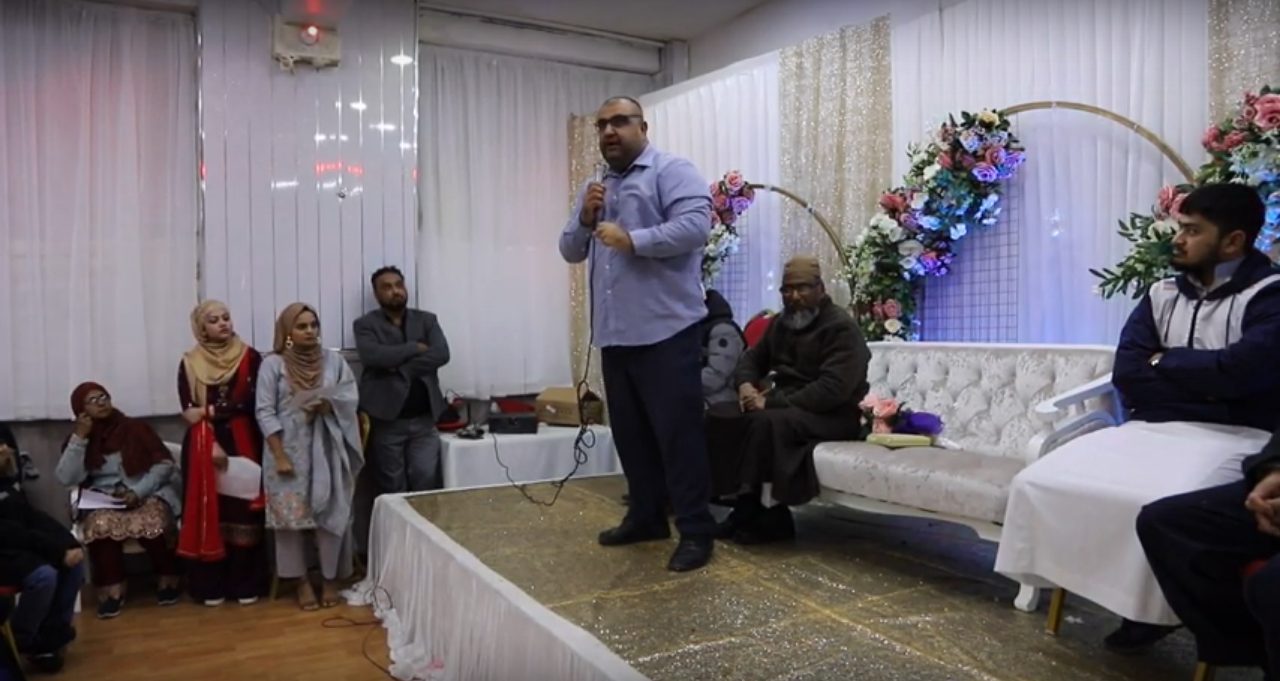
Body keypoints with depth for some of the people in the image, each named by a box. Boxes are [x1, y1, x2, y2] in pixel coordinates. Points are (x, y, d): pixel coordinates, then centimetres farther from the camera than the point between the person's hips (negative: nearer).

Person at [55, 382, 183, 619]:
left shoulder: (135, 428, 3)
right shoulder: (78, 440, 10)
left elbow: (165, 464, -2)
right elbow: (67, 479, -5)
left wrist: (138, 492, -15)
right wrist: (80, 437, -9)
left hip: (147, 495, -2)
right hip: (103, 502, 2)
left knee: (150, 523, -34)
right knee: (101, 524, -34)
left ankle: (168, 576, -9)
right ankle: (111, 589, -20)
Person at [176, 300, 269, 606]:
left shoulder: (250, 357, 2)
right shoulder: (189, 364, 6)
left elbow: (253, 402, -8)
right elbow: (188, 413, -1)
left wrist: (210, 411, -9)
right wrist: (211, 443, -12)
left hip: (242, 443, -1)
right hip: (202, 447, 1)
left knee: (244, 512, -1)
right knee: (208, 513, 3)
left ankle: (246, 584, 8)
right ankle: (211, 586, 13)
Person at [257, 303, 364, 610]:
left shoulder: (334, 360, 4)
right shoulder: (272, 364, -4)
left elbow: (352, 397, 3)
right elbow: (265, 413, -7)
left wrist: (328, 405, -19)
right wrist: (279, 456, -13)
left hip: (327, 450, 2)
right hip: (290, 450, -1)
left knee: (331, 514, 0)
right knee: (291, 516, 1)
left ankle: (331, 579, 15)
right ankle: (302, 582, 16)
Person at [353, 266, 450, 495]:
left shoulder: (427, 320, 11)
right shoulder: (365, 325, 4)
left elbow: (441, 354, -6)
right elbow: (372, 356, -16)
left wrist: (399, 369, -12)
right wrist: (415, 348, -9)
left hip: (424, 419, 2)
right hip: (386, 420, -1)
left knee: (426, 480, -3)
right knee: (392, 488, 4)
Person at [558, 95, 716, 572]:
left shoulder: (672, 171, -2)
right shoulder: (595, 187, 21)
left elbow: (696, 224, -18)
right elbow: (571, 251, 19)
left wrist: (633, 239, -23)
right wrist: (584, 219, 0)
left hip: (665, 330, -8)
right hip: (614, 334, 8)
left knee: (678, 432, -5)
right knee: (630, 432, 14)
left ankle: (695, 530, 3)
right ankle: (646, 516, 27)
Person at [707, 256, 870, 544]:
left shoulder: (841, 327, -13)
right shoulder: (781, 323, 13)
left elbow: (833, 389, -24)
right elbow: (752, 358, 20)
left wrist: (774, 401, -26)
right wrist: (746, 384, -5)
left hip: (832, 414, -8)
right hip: (784, 405, 8)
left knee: (768, 422, -36)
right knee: (719, 415, -13)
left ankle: (771, 515, -21)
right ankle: (746, 502, -13)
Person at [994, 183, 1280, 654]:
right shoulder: (1162, 295, 13)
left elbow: (1241, 370, -21)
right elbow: (1126, 374, 2)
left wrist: (1164, 362, -4)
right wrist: (1205, 384, -10)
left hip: (1230, 437, -6)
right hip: (1148, 429, 6)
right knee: (1039, 482, -12)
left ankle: (1152, 610, -7)